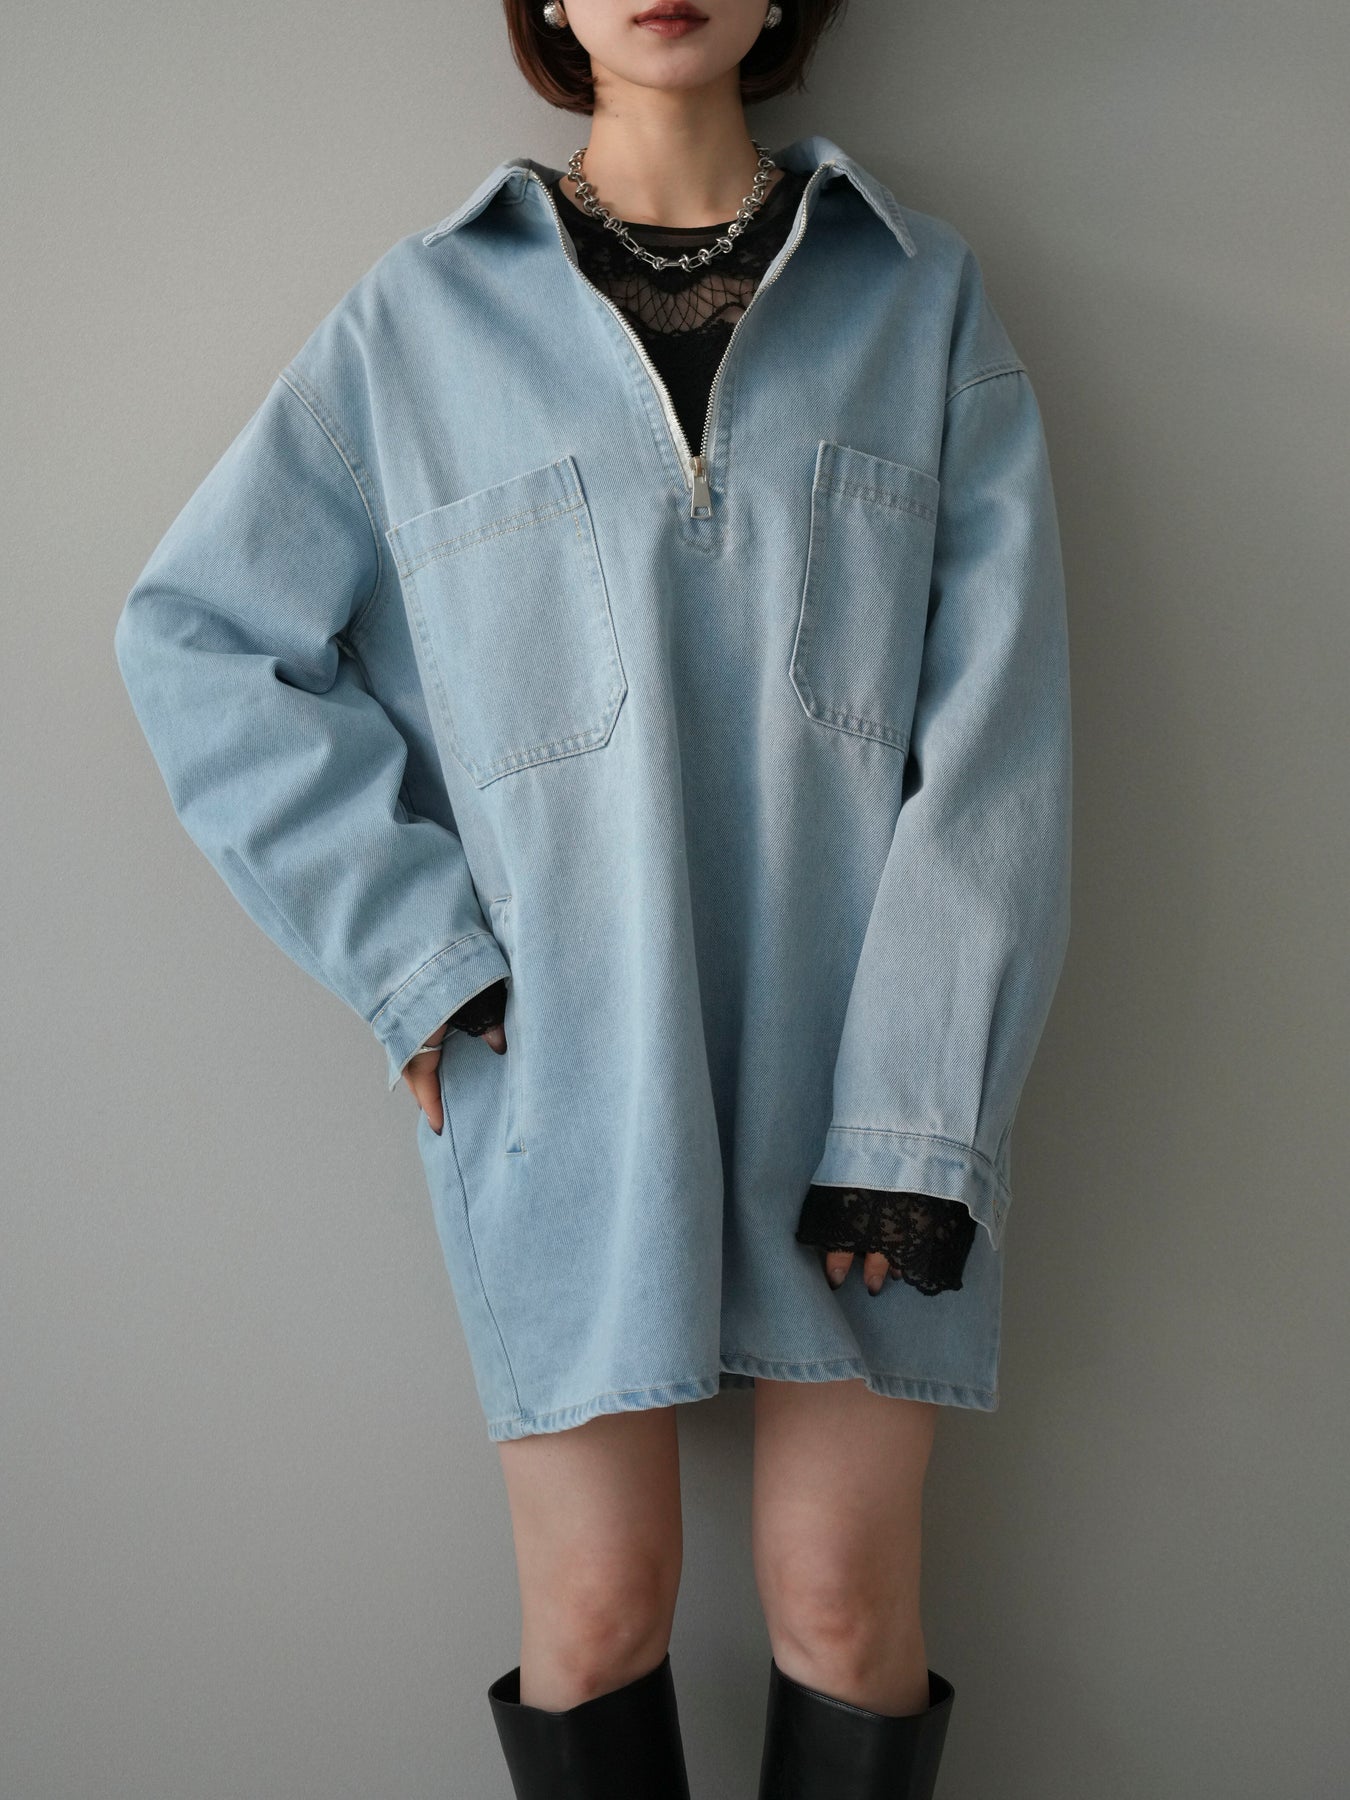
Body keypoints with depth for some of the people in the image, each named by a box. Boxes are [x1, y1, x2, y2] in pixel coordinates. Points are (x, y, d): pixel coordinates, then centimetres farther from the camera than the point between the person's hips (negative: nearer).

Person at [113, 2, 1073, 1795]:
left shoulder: (921, 289, 6)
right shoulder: (423, 315, 5)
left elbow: (998, 709, -1)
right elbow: (198, 633, 5)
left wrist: (922, 1105, -9)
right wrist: (417, 953, -4)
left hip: (867, 1039, 1)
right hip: (565, 1052, 0)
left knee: (841, 1595, 2)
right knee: (600, 1609, 3)